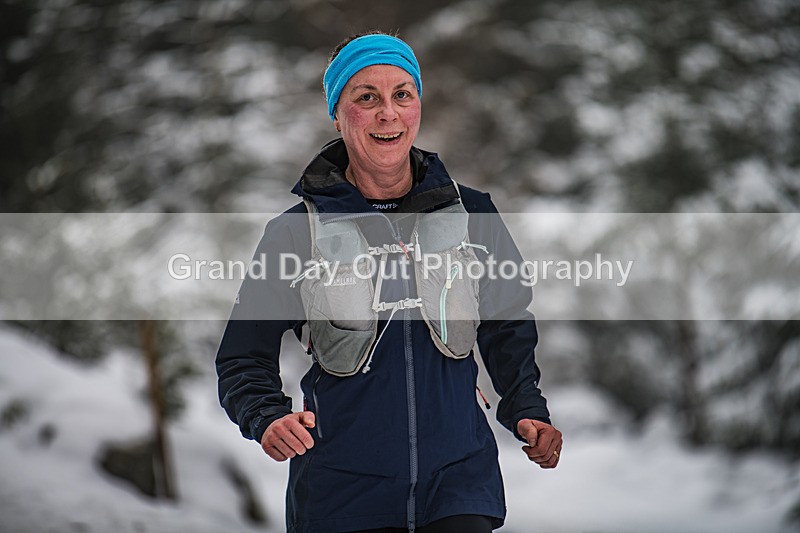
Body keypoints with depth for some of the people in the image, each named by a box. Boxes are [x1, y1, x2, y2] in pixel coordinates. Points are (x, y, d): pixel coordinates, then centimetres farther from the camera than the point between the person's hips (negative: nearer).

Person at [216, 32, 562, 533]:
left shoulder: (472, 214, 5)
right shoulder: (295, 232, -2)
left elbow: (509, 328, 17)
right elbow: (244, 356, 2)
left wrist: (527, 412, 2)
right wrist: (269, 418, -18)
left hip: (460, 473, 1)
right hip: (341, 489, -1)